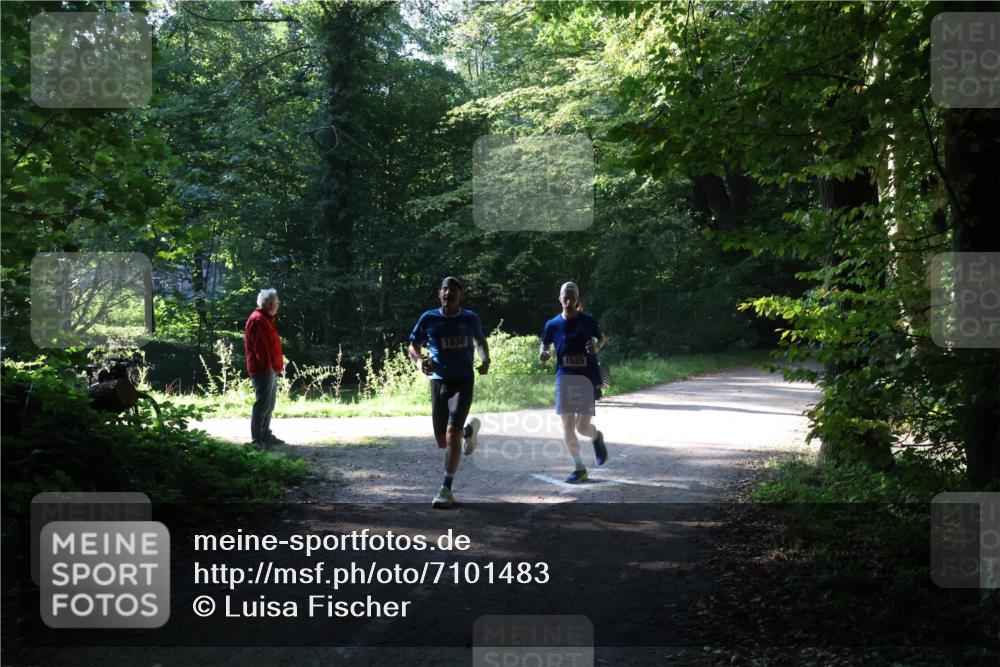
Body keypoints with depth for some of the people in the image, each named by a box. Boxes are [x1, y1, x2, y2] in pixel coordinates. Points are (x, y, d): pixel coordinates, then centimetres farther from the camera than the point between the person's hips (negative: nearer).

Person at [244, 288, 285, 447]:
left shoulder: (265, 319, 18)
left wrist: (278, 365, 20)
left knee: (268, 405, 16)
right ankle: (257, 439, -7)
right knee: (262, 405, -9)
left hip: (270, 370, 11)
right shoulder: (258, 320, -16)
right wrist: (268, 365, -21)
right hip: (263, 370, -11)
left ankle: (265, 435, 23)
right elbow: (260, 347, -21)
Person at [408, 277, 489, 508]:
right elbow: (413, 346, 10)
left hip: (463, 382, -2)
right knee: (442, 441, 8)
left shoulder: (471, 319, 3)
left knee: (452, 434, -17)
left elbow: (481, 342, 21)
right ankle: (469, 430, 43)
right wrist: (419, 361, -13)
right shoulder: (428, 319, 1)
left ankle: (446, 489, -7)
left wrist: (485, 361, 1)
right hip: (438, 382, 2)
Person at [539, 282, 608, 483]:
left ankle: (597, 436, 33)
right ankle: (579, 468, 14)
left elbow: (602, 338, 11)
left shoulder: (588, 320, -4)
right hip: (564, 378, 2)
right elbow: (545, 345, 13)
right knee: (567, 427, -1)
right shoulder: (553, 324, 1)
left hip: (587, 378, -2)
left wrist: (596, 347, -11)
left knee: (582, 427, -4)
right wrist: (543, 354, -10)